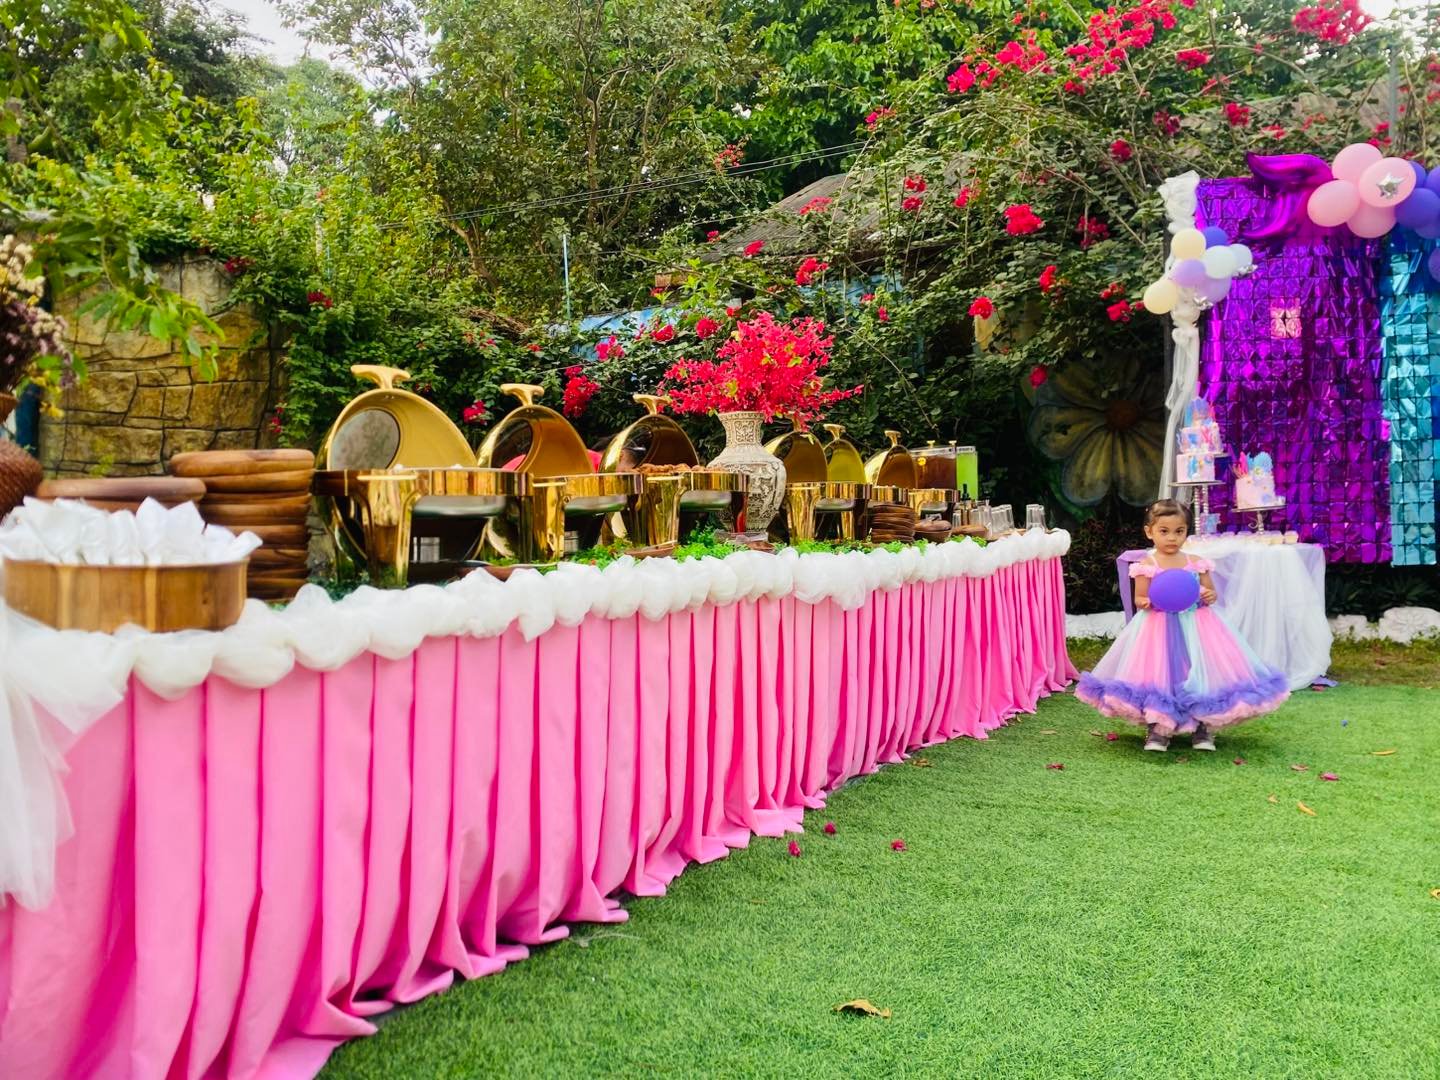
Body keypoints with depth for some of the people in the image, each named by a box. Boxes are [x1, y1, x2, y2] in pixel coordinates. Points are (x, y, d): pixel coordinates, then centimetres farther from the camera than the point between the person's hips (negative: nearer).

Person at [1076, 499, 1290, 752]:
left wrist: (1209, 596, -10)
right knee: (1160, 673, -5)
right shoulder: (1146, 565, -5)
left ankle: (1203, 727, 14)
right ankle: (1158, 730, 7)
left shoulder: (1196, 563, 4)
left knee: (1200, 671, -1)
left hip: (1195, 627, 3)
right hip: (1159, 630, -3)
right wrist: (1146, 603, -24)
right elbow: (1139, 599, -2)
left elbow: (1210, 591, 13)